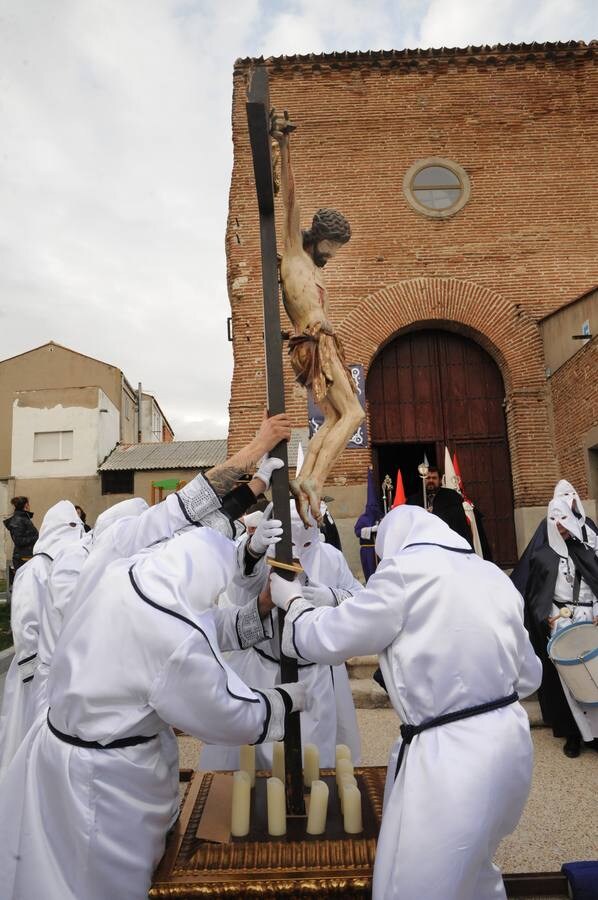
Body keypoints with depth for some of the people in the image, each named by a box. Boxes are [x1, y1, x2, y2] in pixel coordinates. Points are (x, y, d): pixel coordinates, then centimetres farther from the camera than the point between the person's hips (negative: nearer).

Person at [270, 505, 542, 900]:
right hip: (509, 740, 8)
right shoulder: (493, 575, 9)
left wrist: (293, 600, 10)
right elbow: (528, 676, 15)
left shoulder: (406, 568, -13)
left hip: (449, 754, -8)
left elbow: (326, 639, -7)